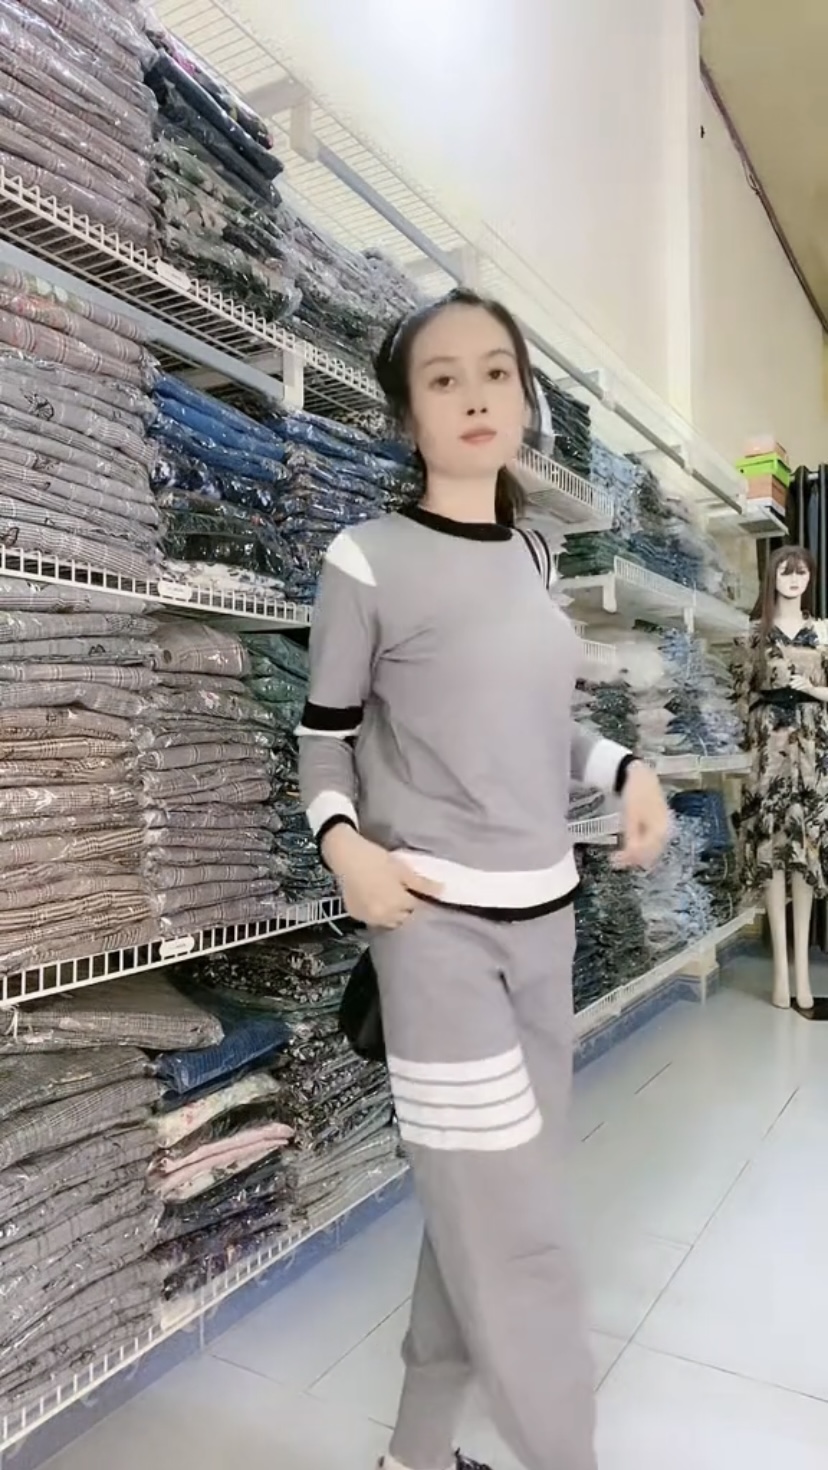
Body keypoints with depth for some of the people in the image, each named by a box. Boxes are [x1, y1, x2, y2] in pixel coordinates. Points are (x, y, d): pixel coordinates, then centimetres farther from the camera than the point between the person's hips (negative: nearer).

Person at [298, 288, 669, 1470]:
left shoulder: (535, 555, 9)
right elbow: (324, 737, -1)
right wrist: (343, 843, -18)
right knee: (514, 1230, -2)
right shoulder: (368, 562, -8)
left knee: (485, 1211, 16)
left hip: (545, 914, 6)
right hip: (439, 925, -6)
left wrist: (627, 771, 1)